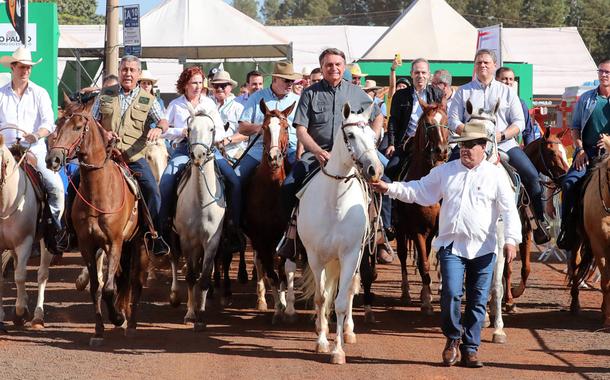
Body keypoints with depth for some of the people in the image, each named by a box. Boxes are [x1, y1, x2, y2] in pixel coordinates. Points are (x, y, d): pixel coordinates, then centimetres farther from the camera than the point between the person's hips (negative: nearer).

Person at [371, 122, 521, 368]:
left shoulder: (496, 175, 0)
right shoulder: (445, 172, 8)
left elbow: (509, 210, -4)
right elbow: (419, 191, 13)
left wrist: (511, 240, -15)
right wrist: (389, 189, 3)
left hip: (483, 249, -1)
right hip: (451, 245, 1)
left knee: (477, 301, 4)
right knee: (451, 294, -13)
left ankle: (470, 348, 16)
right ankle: (453, 338, 10)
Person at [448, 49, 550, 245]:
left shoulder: (507, 92, 14)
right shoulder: (463, 92, 13)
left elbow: (519, 122, 7)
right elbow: (453, 121, 5)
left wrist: (501, 135, -11)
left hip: (505, 143, 0)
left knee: (532, 175, -15)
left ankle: (540, 221, -7)